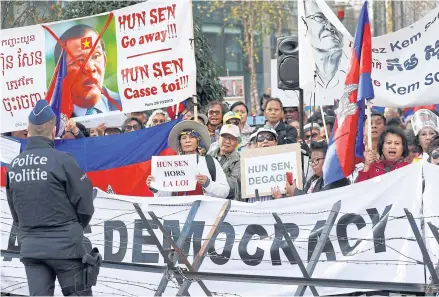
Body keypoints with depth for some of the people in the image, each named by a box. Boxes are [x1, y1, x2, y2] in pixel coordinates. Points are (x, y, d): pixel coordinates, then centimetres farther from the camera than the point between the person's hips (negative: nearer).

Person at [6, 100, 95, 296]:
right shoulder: (62, 160, -13)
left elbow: (15, 213, 11)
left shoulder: (13, 166, 3)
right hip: (64, 246, -5)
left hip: (30, 248, 5)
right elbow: (85, 206, -8)